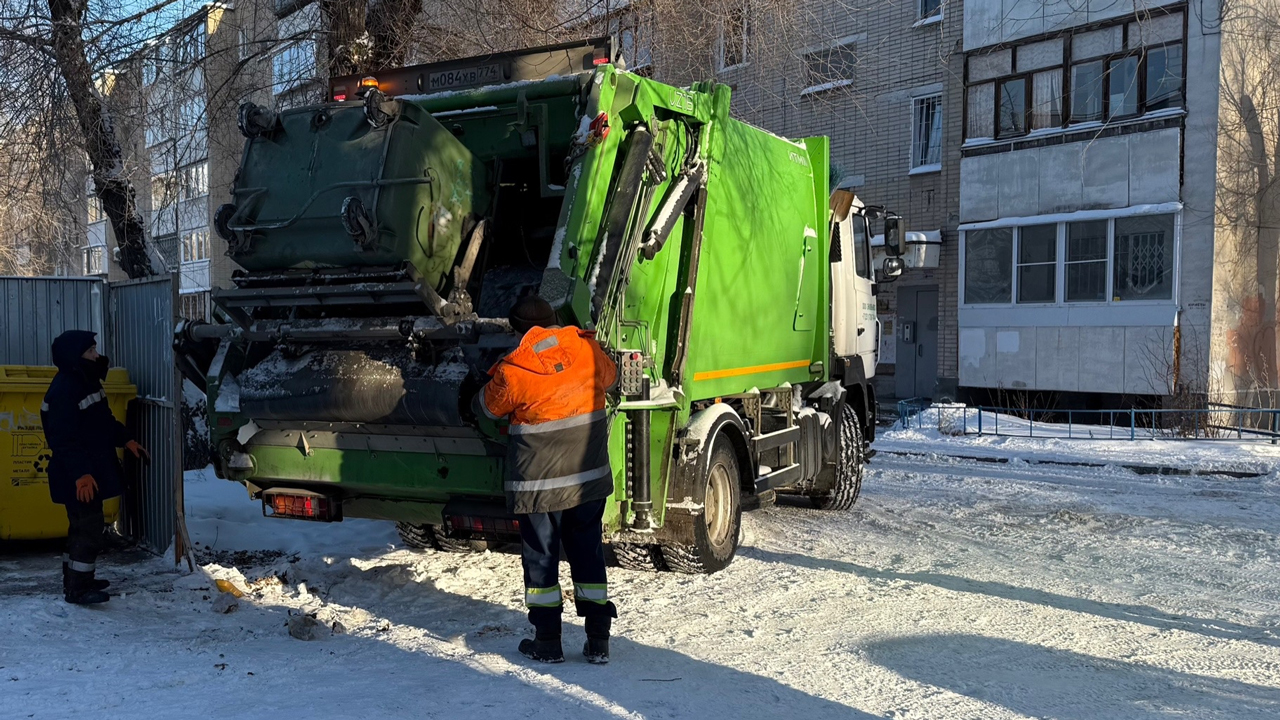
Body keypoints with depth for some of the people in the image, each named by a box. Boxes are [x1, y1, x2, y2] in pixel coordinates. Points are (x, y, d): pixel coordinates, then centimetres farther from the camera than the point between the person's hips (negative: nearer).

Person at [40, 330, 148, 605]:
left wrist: (127, 440, 13)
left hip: (92, 470, 11)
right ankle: (77, 588, 0)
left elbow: (105, 420, 23)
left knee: (84, 525, 18)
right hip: (78, 477, -11)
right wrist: (80, 474, -28)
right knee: (89, 526, -8)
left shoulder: (87, 382, 12)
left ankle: (78, 580, 29)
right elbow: (64, 439, -25)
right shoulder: (63, 390, -21)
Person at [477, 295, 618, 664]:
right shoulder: (586, 348, -3)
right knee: (588, 554, 13)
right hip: (590, 478, 4)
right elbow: (608, 376, 18)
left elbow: (491, 406, 5)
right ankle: (598, 642, 16)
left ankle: (547, 643, 16)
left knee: (540, 558, 10)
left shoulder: (512, 370, -13)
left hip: (538, 483, -4)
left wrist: (478, 395, 28)